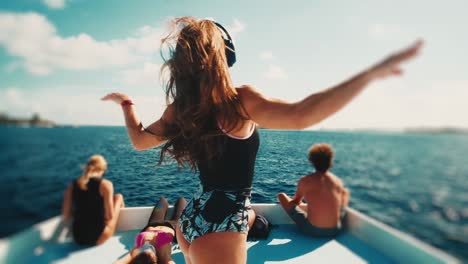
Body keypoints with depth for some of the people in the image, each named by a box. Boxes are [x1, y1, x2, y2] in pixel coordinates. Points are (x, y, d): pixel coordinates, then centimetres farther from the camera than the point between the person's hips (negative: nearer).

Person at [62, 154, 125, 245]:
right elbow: (110, 216, -13)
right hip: (98, 239, -5)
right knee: (118, 197, 15)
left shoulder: (72, 185, 0)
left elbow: (65, 216, 1)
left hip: (78, 239, 5)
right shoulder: (105, 184, -13)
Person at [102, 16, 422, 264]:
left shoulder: (179, 108, 0)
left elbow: (139, 139, 13)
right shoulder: (238, 100, -19)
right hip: (220, 224, -7)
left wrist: (126, 103, 28)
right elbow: (300, 116, -33)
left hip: (192, 217, 7)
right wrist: (373, 72, -25)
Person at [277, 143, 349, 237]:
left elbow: (296, 201, 5)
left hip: (311, 230, -3)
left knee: (281, 195, 10)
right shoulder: (338, 182, -4)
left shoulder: (305, 181, -11)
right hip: (334, 231, 3)